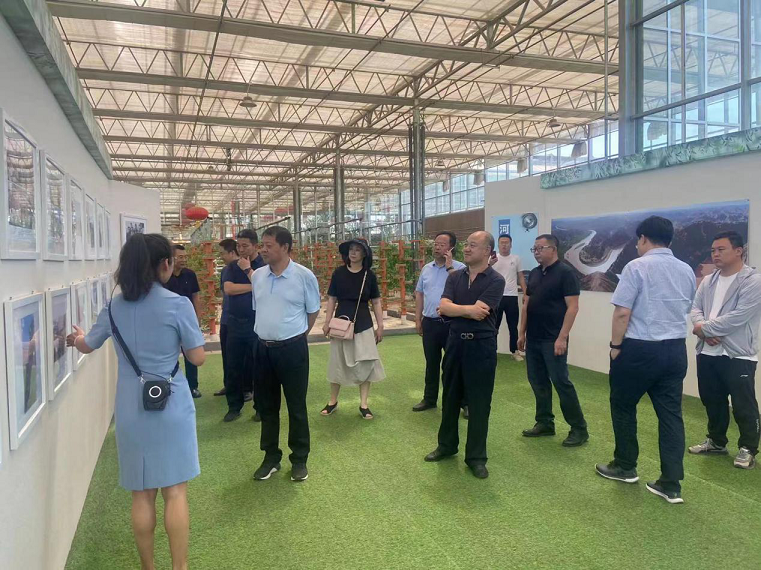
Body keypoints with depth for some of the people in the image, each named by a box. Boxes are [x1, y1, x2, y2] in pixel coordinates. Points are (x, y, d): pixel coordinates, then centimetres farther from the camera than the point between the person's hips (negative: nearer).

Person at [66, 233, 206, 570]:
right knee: (175, 491, 6)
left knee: (142, 494, 13)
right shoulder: (178, 304, -12)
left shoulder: (115, 306, 2)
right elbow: (198, 358, -7)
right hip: (171, 406, -4)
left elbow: (87, 346, 19)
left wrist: (76, 338, 42)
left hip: (131, 408, 4)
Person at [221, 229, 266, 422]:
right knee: (233, 366, 9)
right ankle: (234, 406, 21)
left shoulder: (264, 265, -4)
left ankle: (260, 407, 17)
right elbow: (228, 289, -9)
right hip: (235, 323, 4)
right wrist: (253, 286, -14)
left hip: (258, 323, -3)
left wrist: (247, 269, -13)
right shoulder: (232, 266, 7)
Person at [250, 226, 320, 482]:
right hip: (263, 348, 5)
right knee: (267, 406, 14)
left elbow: (313, 311, 0)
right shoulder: (257, 276, 2)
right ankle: (271, 458, 30)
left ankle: (299, 460, 23)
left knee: (296, 407, 7)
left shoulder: (304, 276, -12)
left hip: (292, 348, -5)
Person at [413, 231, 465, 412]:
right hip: (430, 322, 5)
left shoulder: (459, 267, -8)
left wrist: (449, 266, -21)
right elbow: (419, 294, 15)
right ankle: (430, 399, 28)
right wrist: (418, 319, 11)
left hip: (451, 323, -5)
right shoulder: (426, 268, 9)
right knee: (431, 363, 16)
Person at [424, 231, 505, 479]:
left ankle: (476, 456, 18)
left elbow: (479, 313, -19)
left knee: (479, 402, 4)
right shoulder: (455, 276, 5)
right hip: (455, 342, 5)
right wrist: (469, 309, -16)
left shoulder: (495, 280, -10)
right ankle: (447, 444, 33)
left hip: (481, 345, -5)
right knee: (451, 397, 16)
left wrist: (453, 308, -9)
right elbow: (444, 307, -7)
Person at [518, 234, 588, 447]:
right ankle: (545, 423, 24)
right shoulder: (534, 274, 12)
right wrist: (522, 333, 13)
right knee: (538, 381, 11)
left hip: (553, 340, -7)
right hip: (533, 339, 7)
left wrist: (562, 337, -19)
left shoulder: (565, 272, -9)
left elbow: (572, 307, -14)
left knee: (561, 382, -4)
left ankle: (579, 429, 8)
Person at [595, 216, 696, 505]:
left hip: (639, 349, -6)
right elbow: (684, 310, 19)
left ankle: (625, 467, 26)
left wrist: (615, 345, -6)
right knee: (671, 413, 8)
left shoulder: (637, 267, -13)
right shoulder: (687, 271, 8)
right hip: (676, 348, 6)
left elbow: (622, 312, -17)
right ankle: (671, 484, 11)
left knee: (623, 406, 13)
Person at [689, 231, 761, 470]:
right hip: (707, 353, 7)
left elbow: (737, 317, -20)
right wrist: (705, 331, -14)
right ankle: (716, 441, 34)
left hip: (738, 355, -7)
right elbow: (695, 309, 6)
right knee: (712, 401, 18)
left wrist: (704, 328, -11)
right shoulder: (708, 281, 11)